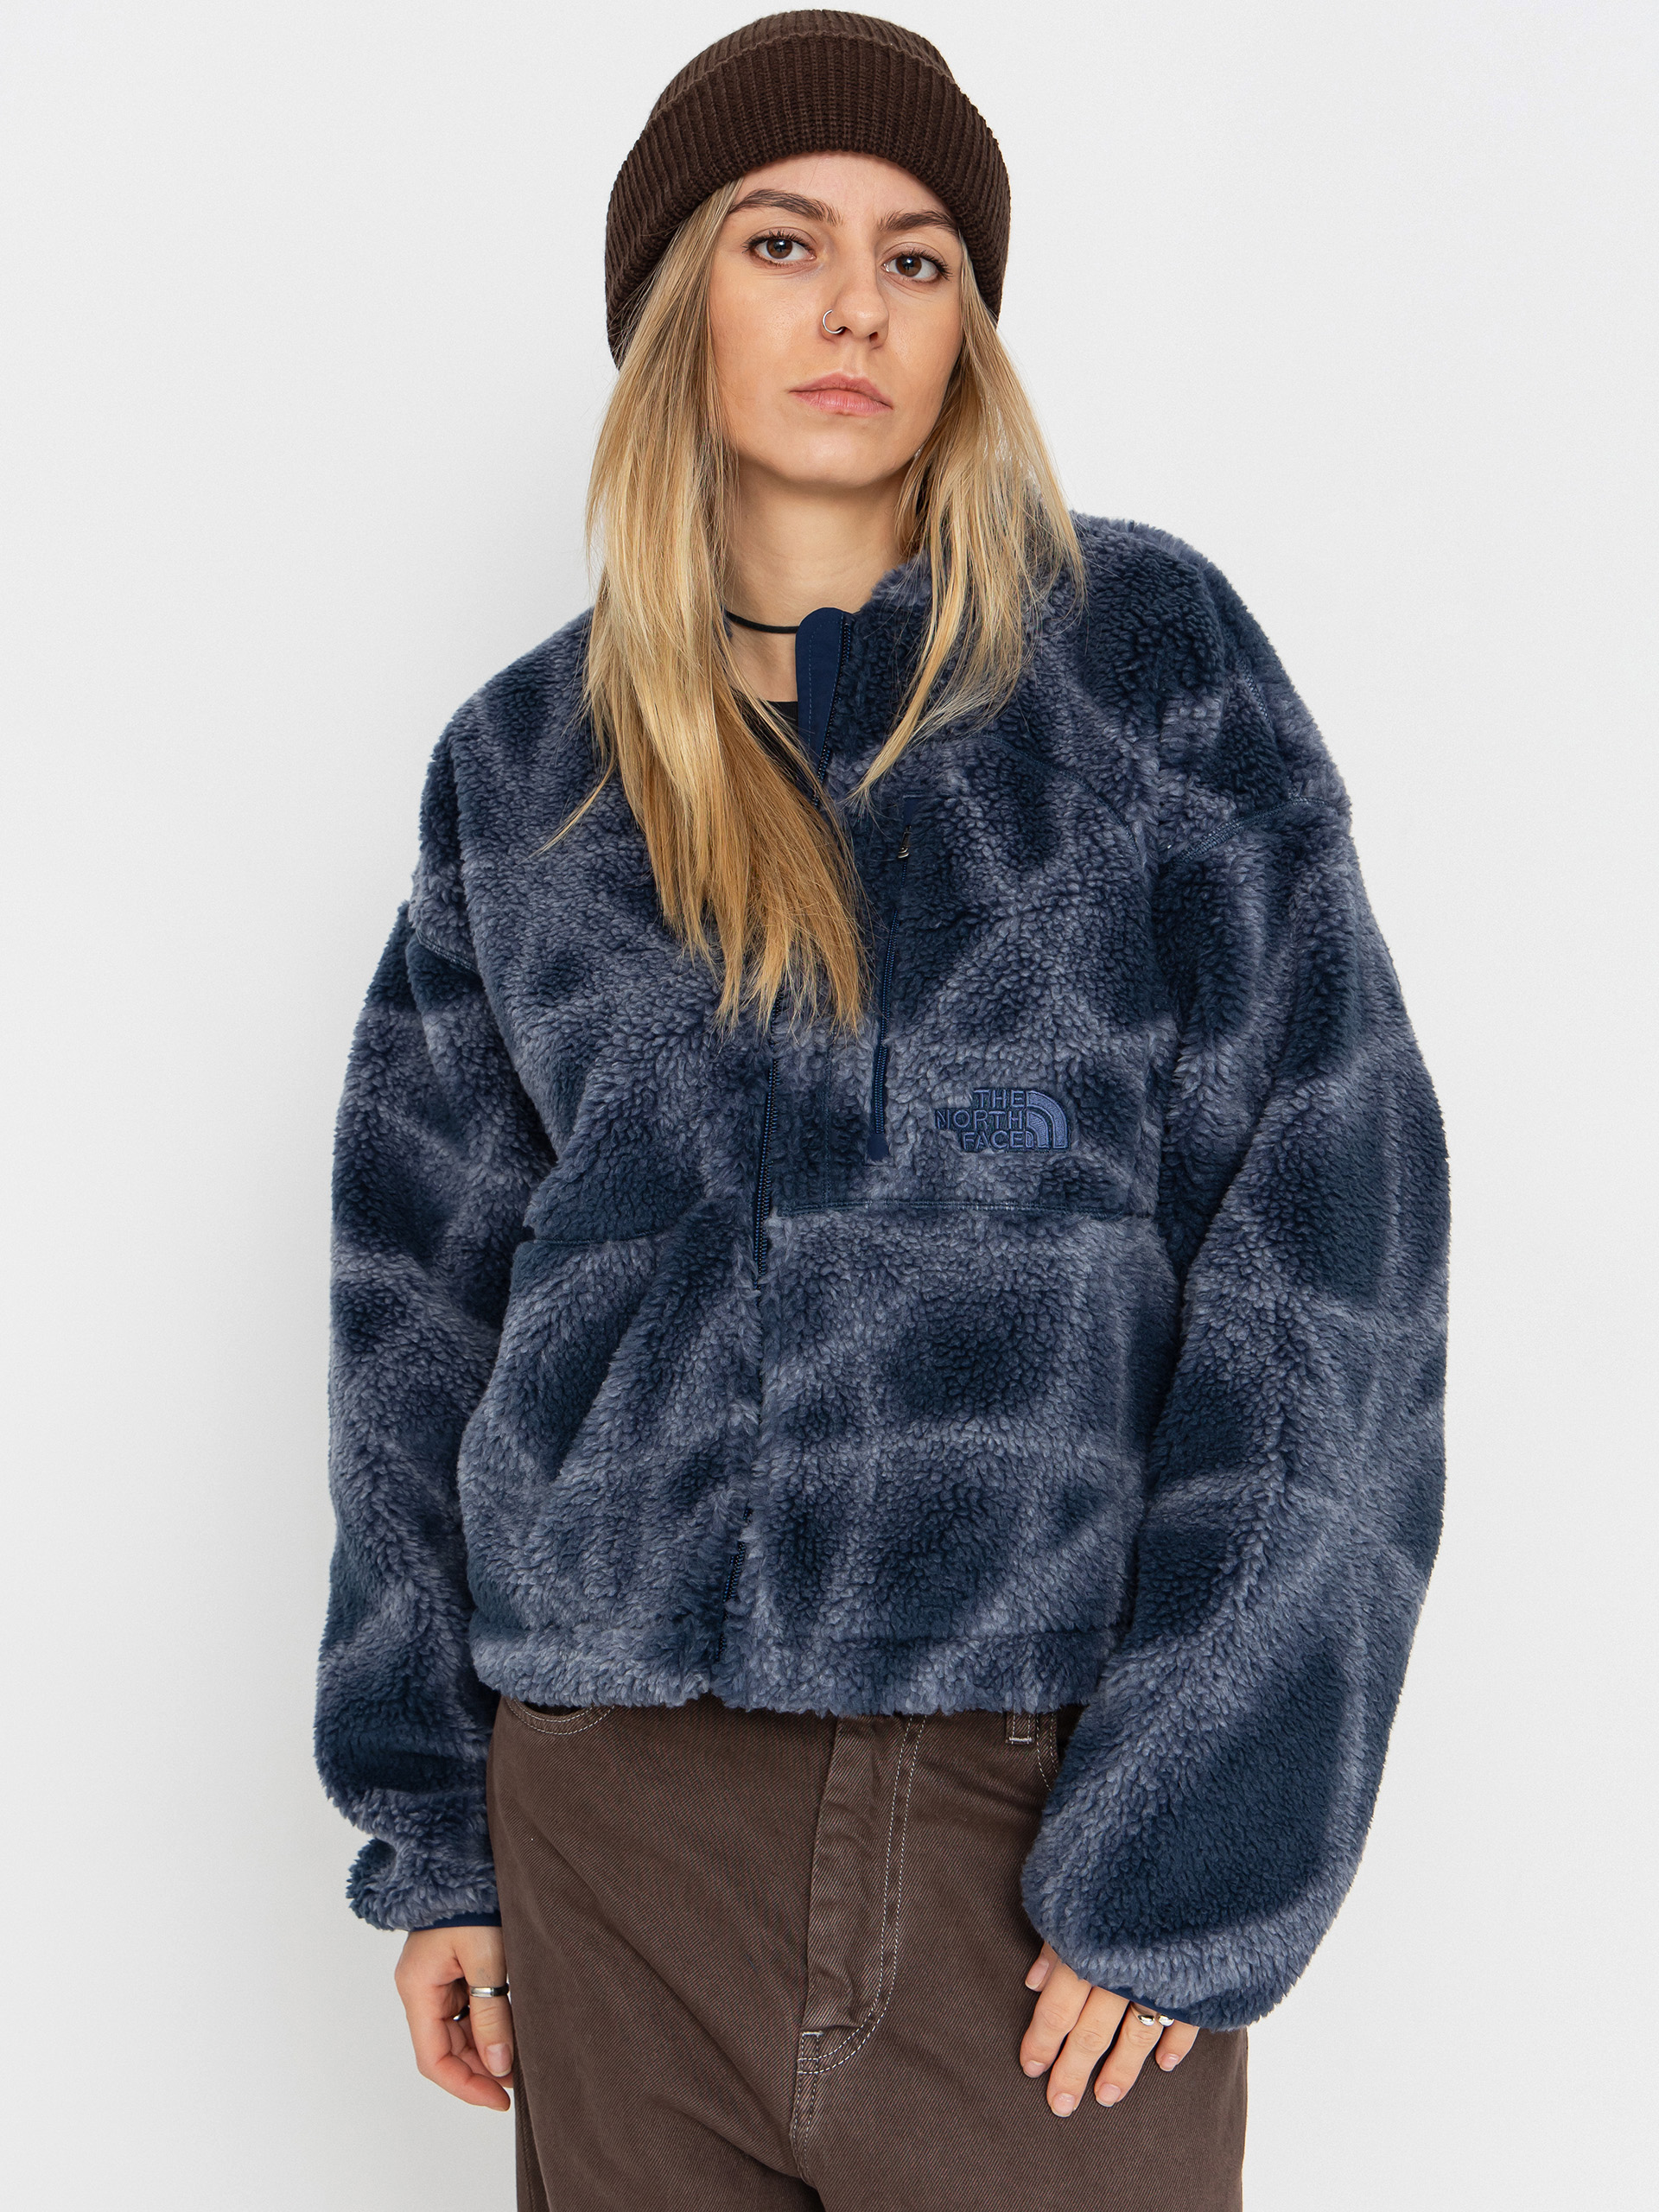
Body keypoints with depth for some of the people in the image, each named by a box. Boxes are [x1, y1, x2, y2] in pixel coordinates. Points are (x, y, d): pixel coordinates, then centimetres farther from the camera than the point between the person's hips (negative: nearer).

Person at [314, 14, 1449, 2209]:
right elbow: (427, 1294, 11)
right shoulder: (526, 768, 8)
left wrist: (1185, 1858, -11)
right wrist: (433, 1831, 8)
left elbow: (1322, 1229, -6)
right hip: (618, 1813, 3)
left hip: (1053, 1794, -2)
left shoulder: (1149, 658, -1)